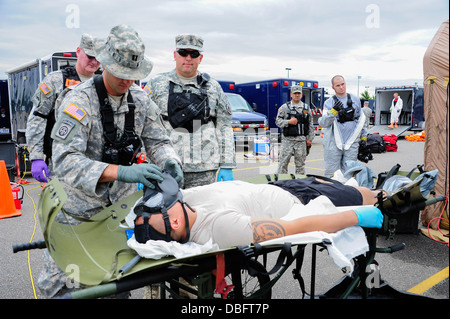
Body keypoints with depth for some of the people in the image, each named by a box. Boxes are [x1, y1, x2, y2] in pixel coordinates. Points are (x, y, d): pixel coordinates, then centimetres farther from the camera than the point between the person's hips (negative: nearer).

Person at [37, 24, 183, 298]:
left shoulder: (140, 98, -4)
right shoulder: (79, 100, -22)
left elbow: (157, 140, 1)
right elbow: (66, 161, -33)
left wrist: (169, 161, -23)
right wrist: (121, 172, -45)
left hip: (122, 204, 4)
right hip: (80, 208, -4)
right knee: (60, 283, 11)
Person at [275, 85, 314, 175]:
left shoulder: (306, 108, 12)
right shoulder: (284, 107, 5)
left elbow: (310, 125, 13)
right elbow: (277, 121, 3)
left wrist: (310, 139, 7)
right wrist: (288, 122, -13)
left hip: (301, 140, 2)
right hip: (287, 139, -2)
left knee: (300, 163, 7)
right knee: (283, 162, -3)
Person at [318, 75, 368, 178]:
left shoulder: (355, 100, 12)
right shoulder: (328, 103, 4)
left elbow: (361, 119, 22)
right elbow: (323, 123, -7)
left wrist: (363, 136, 20)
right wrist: (333, 111, -22)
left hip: (352, 143, 2)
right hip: (333, 143, -2)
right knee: (331, 173, -1)